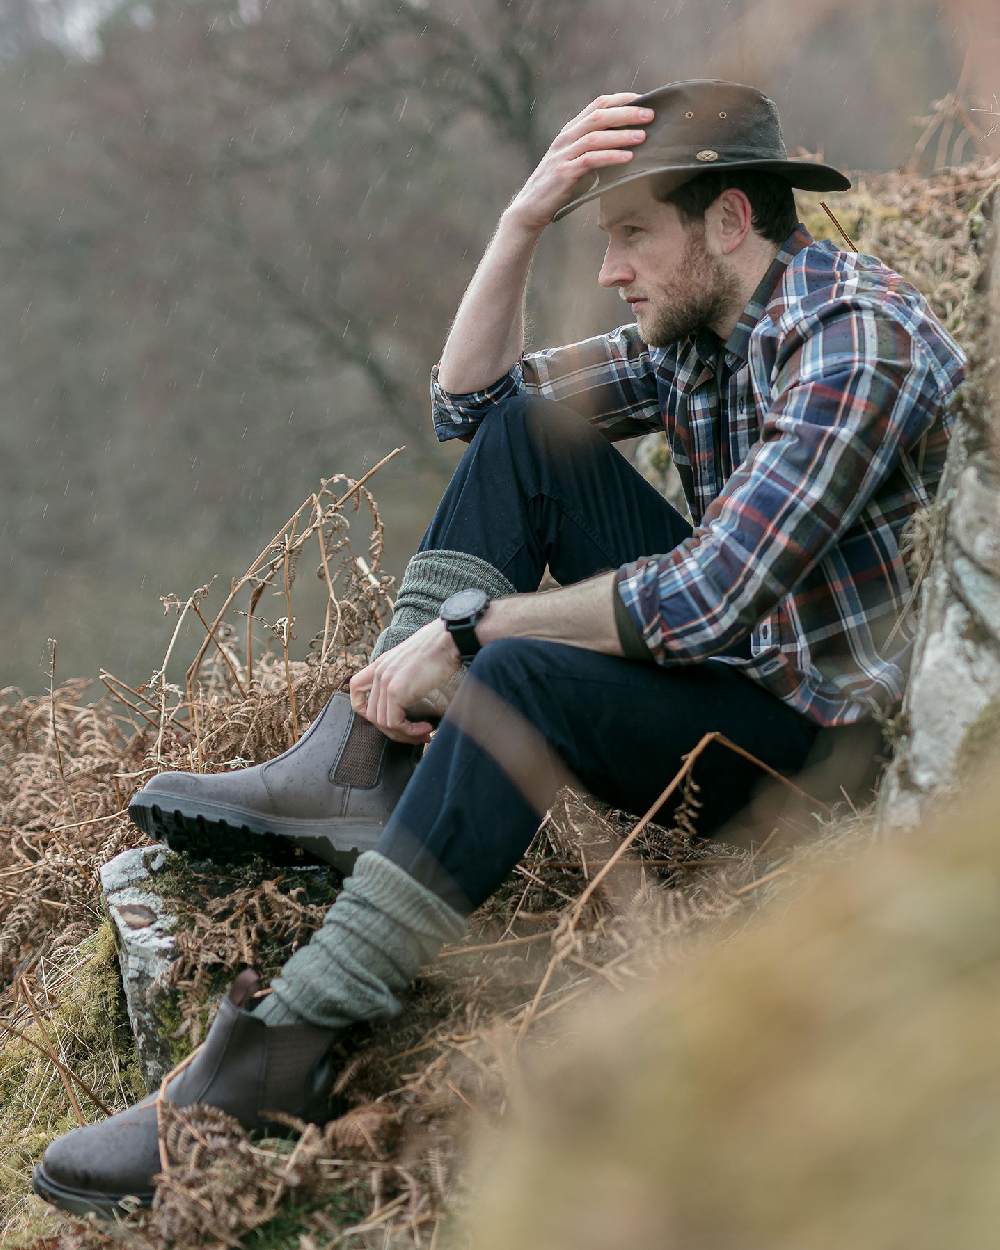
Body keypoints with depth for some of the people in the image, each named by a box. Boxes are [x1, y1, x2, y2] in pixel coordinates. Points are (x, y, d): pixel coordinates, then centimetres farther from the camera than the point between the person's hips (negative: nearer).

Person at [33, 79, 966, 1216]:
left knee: (524, 678, -34)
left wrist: (469, 627, -21)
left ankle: (276, 1062, -34)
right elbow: (469, 401, 10)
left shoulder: (860, 345, -22)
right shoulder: (695, 328, 6)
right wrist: (524, 222, -5)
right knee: (523, 433, -3)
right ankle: (357, 767, -14)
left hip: (806, 723, -9)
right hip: (717, 641, 9)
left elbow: (703, 601, -29)